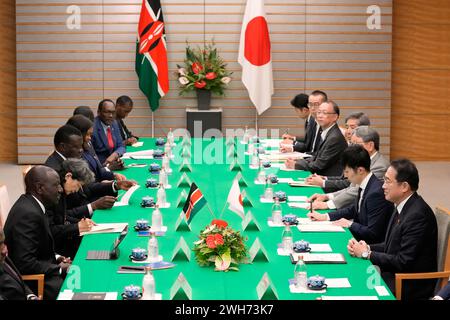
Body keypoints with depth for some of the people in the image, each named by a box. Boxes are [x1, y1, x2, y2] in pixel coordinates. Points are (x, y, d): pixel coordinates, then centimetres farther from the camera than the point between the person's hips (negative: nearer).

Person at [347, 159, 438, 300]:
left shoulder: (417, 215, -23)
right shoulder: (402, 207, 6)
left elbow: (403, 262, -22)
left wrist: (367, 254, -12)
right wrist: (367, 247, -3)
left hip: (410, 287, -8)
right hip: (395, 276, 8)